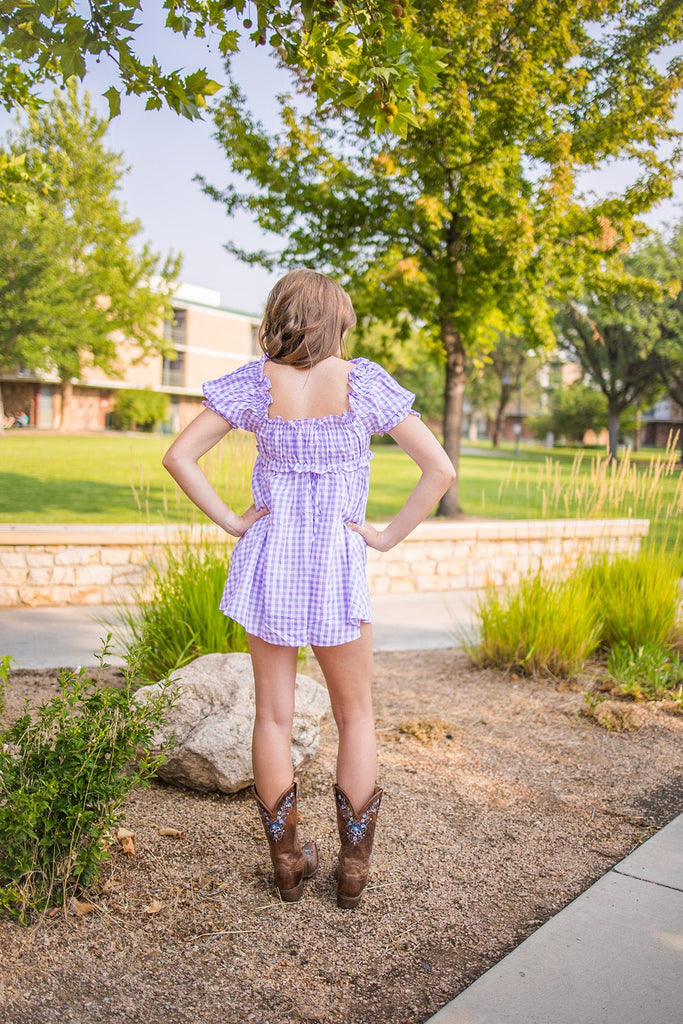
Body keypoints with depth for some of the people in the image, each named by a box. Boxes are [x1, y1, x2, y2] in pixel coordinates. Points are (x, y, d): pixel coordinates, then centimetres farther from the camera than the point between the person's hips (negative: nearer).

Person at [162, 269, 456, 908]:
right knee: (355, 717, 15)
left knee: (274, 715, 14)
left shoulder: (255, 382, -4)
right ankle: (353, 869, 22)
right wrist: (388, 536, -4)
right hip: (337, 566, -1)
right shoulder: (364, 382, -7)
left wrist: (230, 521, -2)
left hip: (268, 562, 2)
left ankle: (287, 862, 26)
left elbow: (179, 457, -7)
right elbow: (440, 471, -10)